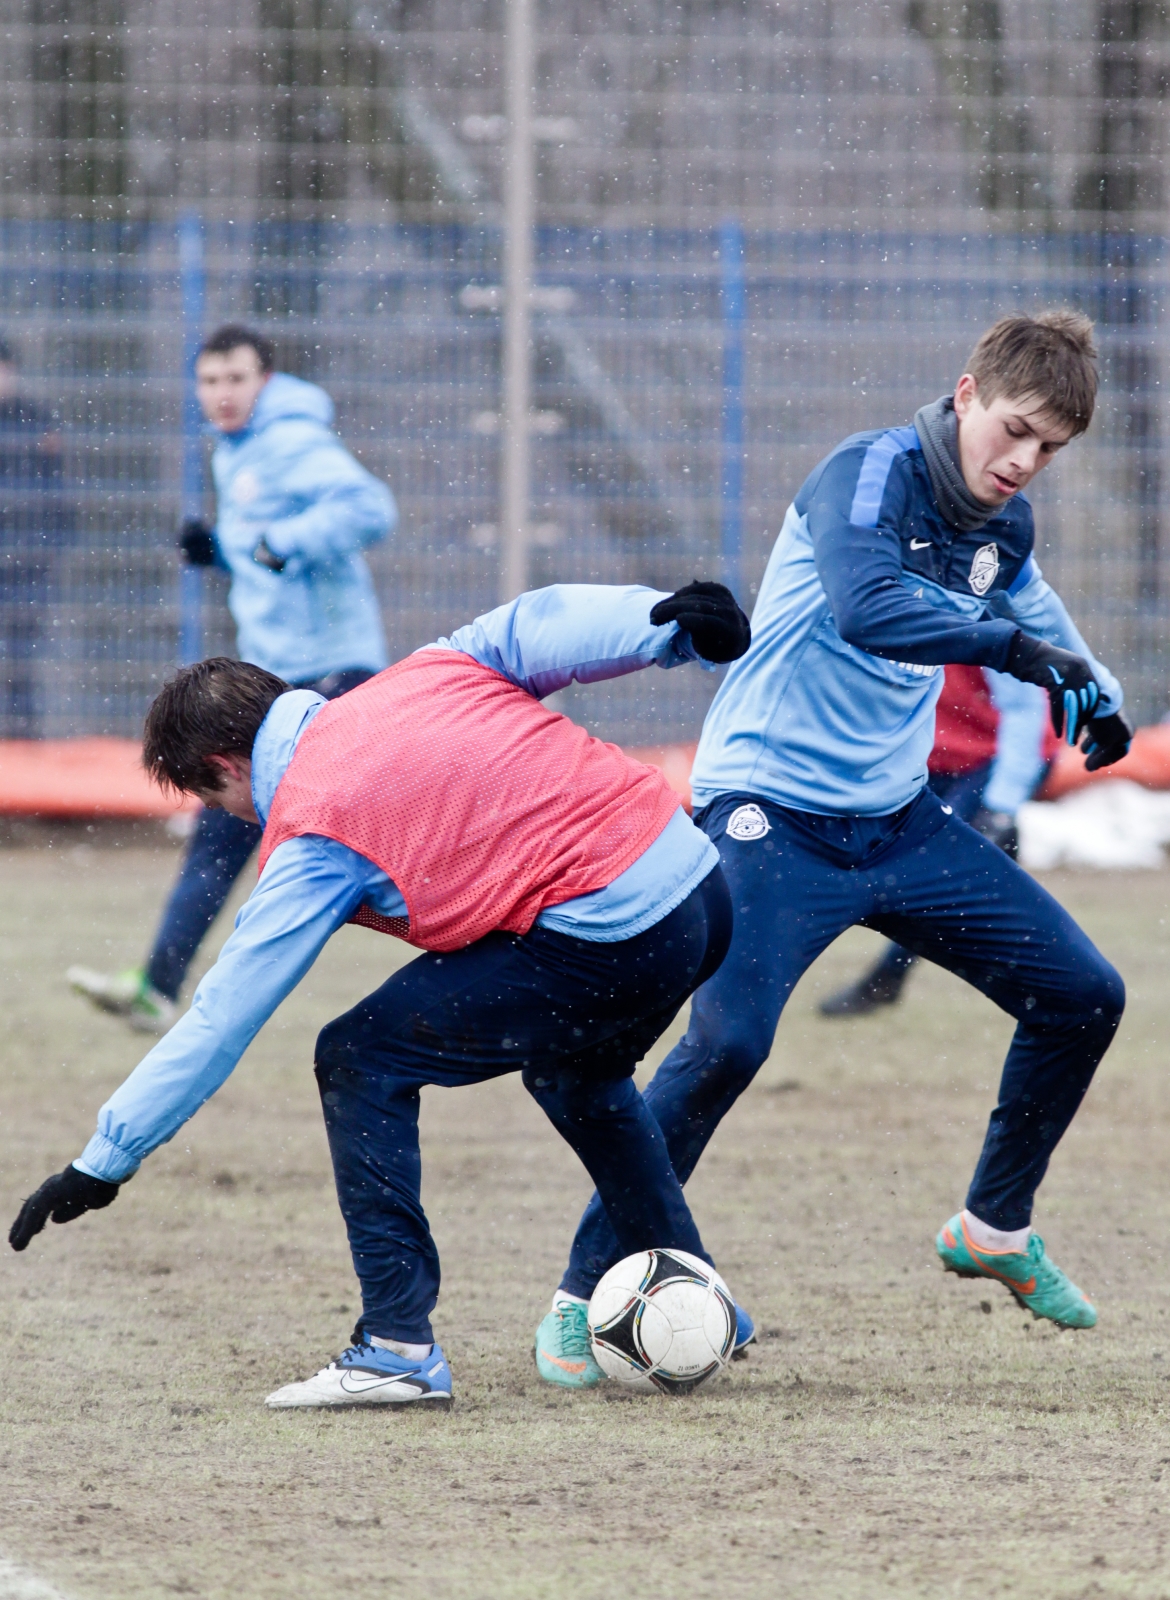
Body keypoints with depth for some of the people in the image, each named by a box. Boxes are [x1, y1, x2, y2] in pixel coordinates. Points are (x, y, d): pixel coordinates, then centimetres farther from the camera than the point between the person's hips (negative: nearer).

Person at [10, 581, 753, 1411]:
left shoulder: (312, 836, -2)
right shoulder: (427, 672, 17)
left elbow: (221, 1021, 0)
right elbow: (541, 628, 3)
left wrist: (104, 1162, 5)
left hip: (606, 936, -9)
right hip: (704, 890, 9)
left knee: (359, 1060, 3)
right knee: (573, 1070, 37)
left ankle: (400, 1348, 0)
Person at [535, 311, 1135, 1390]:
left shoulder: (1003, 525, 7)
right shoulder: (870, 476, -17)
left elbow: (1030, 602, 32)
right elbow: (866, 609, -37)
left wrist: (1088, 685, 15)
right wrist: (1010, 644, -32)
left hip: (899, 820, 8)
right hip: (771, 811, -8)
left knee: (1083, 998, 5)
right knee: (727, 1042, -25)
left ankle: (994, 1227, 26)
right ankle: (584, 1294, -14)